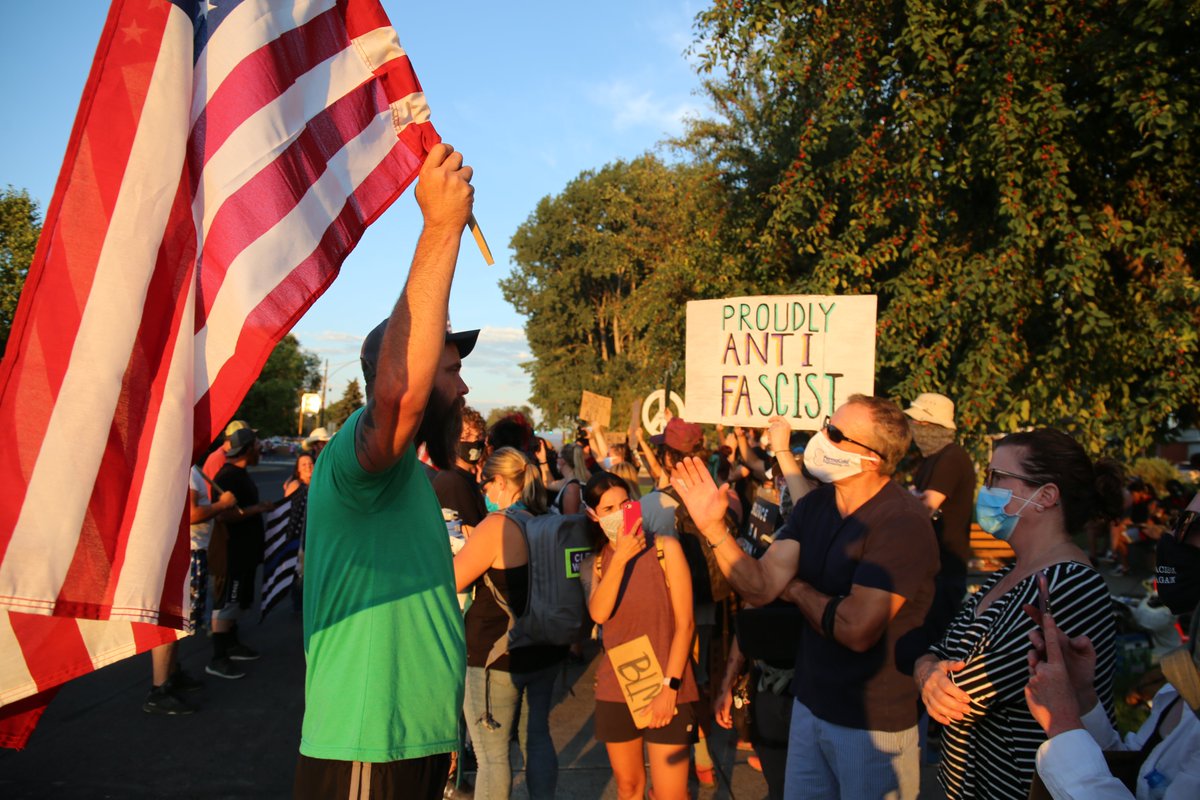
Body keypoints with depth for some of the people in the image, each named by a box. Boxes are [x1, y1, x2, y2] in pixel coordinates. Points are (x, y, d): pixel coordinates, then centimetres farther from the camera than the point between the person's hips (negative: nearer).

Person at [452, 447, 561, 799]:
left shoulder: (498, 525, -18)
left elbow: (448, 582, -14)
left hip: (497, 655, -7)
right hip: (545, 651, 7)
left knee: (491, 753, 4)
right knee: (537, 737, 19)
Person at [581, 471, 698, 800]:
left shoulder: (665, 548, -7)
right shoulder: (593, 563, 3)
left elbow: (685, 622, -9)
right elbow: (599, 614, -17)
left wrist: (670, 686, -13)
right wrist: (620, 558, -27)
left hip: (667, 690, -3)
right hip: (615, 689, 4)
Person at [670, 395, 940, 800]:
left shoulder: (902, 523, -26)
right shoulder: (815, 504, -1)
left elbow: (857, 629, -31)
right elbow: (761, 587, -6)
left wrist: (797, 589, -13)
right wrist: (713, 526, -17)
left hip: (872, 722, -7)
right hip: (810, 703, 7)